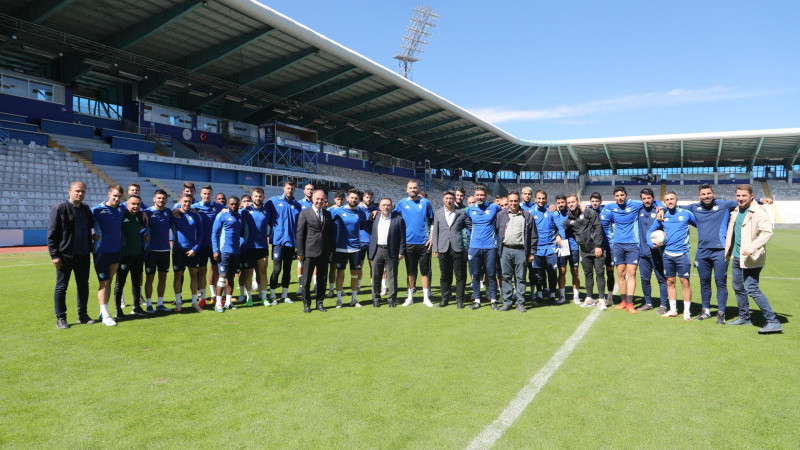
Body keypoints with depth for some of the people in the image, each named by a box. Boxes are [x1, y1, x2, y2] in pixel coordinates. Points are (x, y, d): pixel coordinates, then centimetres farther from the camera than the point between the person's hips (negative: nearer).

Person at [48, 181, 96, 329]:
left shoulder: (86, 209, 11)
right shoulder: (59, 208, -7)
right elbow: (51, 234, -8)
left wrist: (91, 247, 16)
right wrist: (54, 255, -12)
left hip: (83, 255, 6)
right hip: (65, 255, -5)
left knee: (83, 286, 11)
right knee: (61, 287, 3)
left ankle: (82, 315, 23)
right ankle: (60, 318, 13)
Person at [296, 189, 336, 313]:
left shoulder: (328, 214, 11)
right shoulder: (304, 213, -2)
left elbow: (331, 233, 15)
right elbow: (299, 234, -4)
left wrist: (331, 250, 9)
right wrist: (300, 253, -8)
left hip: (324, 253, 4)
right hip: (309, 252, -4)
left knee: (322, 280, 10)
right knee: (306, 280, 3)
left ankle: (320, 303, 22)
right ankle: (306, 304, 16)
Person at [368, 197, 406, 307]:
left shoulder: (398, 219, 0)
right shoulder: (375, 218, 10)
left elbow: (402, 236, -1)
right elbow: (371, 235, 11)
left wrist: (401, 252, -6)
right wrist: (370, 251, 5)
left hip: (391, 252, -3)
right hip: (377, 250, 3)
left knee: (392, 277, 3)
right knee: (376, 276, 7)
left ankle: (392, 299, 13)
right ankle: (376, 299, 18)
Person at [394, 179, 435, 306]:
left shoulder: (426, 203, 5)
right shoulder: (402, 203, 6)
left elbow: (432, 222, 6)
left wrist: (431, 238, -1)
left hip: (424, 243, -1)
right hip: (409, 242, 1)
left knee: (425, 271, 3)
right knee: (410, 271, 8)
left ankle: (426, 297, 11)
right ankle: (410, 297, 18)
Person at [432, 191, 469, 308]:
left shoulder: (461, 212, 4)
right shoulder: (438, 213, 11)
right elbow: (435, 232, 11)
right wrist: (435, 249, 6)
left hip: (458, 248, -2)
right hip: (443, 248, 2)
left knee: (460, 275, 1)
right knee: (444, 275, 8)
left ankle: (460, 299, 10)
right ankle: (445, 298, 19)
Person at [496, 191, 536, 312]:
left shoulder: (527, 215, 5)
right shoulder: (501, 215, 10)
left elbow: (533, 236, 6)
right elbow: (497, 232, 12)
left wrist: (532, 253, 2)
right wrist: (498, 249, 5)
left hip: (520, 250, -2)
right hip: (505, 250, 2)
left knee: (520, 277, 3)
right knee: (506, 276, 5)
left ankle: (520, 302, 10)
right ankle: (507, 301, 13)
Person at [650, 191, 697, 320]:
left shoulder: (686, 213, 0)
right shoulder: (662, 216, 8)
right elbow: (650, 231, 17)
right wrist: (652, 243, 1)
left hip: (682, 254, -3)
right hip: (667, 254, 3)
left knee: (685, 282, -3)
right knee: (670, 282, 9)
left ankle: (687, 312, 6)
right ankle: (673, 310, 18)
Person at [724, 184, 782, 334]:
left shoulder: (758, 212, -14)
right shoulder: (736, 211, 13)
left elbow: (767, 232, -26)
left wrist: (752, 248, -32)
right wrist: (728, 251, 25)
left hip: (751, 259, -9)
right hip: (737, 256, 9)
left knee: (751, 289, -12)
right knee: (738, 288, 17)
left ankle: (773, 322, -5)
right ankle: (744, 317, 32)